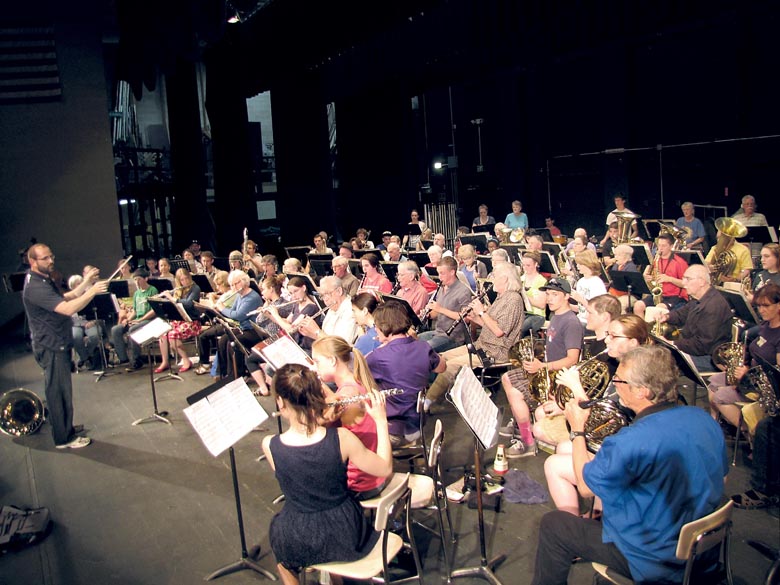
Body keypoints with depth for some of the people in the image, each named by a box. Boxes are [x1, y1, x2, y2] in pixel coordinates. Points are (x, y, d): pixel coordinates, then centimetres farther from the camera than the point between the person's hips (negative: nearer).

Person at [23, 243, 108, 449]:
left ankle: (65, 426, 37)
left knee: (60, 389, 22)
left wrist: (85, 283, 5)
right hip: (51, 347, -10)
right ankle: (64, 438, 11)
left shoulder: (44, 281, 10)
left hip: (57, 344, 10)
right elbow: (68, 309, -34)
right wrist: (92, 291, -34)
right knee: (59, 391, 0)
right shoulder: (35, 287, -25)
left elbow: (65, 298, 15)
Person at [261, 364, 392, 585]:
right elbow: (385, 468, -10)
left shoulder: (270, 446, -23)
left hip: (299, 544, -1)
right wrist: (381, 421, -5)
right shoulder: (341, 438, -24)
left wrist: (322, 420, -5)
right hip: (346, 536, 1)